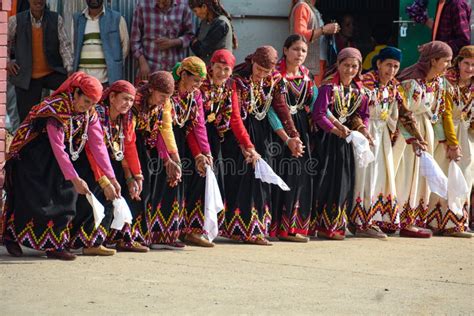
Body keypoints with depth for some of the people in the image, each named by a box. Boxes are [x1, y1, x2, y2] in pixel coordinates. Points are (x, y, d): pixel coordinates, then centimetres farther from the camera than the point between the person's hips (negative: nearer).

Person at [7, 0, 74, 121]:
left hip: (52, 73, 0)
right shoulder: (16, 21, 1)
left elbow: (65, 45, -4)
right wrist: (6, 62, 4)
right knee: (27, 117, 2)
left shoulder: (56, 19, 0)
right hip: (27, 77, 0)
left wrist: (70, 69, -15)